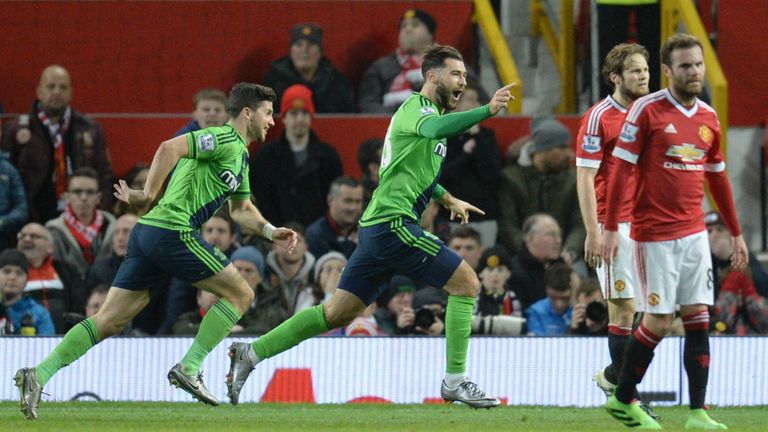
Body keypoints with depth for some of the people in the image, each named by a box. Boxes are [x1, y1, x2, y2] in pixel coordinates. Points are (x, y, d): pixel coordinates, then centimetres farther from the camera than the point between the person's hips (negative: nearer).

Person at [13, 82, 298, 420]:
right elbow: (170, 148, -19)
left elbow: (242, 210, 36)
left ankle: (39, 375, -8)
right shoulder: (224, 139, -6)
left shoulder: (241, 156, 26)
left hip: (148, 231, 9)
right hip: (173, 231, -9)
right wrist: (148, 195, -19)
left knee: (109, 321, 3)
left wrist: (270, 231, 22)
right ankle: (189, 368, -2)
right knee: (240, 294, 2)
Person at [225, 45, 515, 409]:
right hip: (393, 223, -10)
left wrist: (448, 200, 31)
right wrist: (487, 110, -45)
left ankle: (251, 353, 10)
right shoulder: (416, 108, -8)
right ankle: (455, 381, -6)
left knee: (337, 313, 10)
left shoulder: (428, 111, 22)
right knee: (466, 283, -8)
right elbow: (434, 128, -35)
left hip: (376, 228, 10)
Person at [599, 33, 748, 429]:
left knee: (698, 318, 0)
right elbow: (621, 169, -9)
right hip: (655, 234, -5)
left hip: (694, 231, 5)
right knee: (659, 321, -3)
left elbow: (717, 177, 18)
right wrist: (610, 228, -14)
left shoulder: (708, 117, 8)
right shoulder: (647, 110, -9)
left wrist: (735, 233, 19)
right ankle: (622, 399, 15)